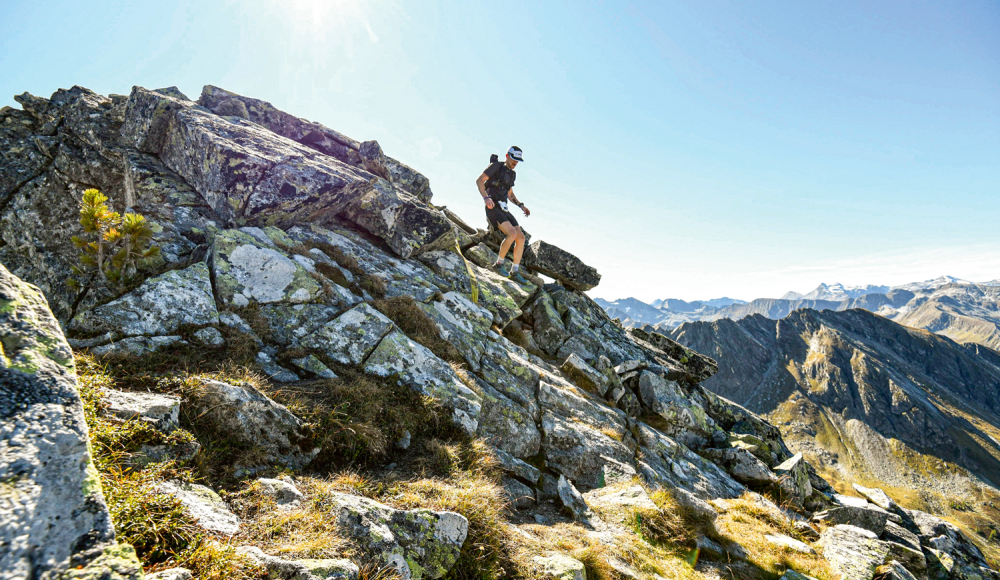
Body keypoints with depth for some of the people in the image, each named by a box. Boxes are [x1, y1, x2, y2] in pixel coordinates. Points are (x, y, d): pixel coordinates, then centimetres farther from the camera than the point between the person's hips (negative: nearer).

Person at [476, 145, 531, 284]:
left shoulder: (512, 174, 20)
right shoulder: (496, 166, -3)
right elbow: (479, 180, -12)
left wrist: (521, 206, 13)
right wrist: (486, 198, -26)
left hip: (504, 210, 8)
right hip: (493, 209, -8)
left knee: (521, 237, -4)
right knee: (512, 233, -26)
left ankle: (515, 272, 2)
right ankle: (499, 264, -8)